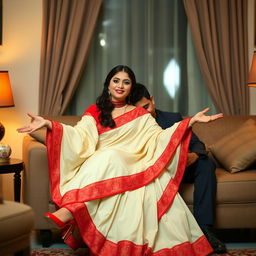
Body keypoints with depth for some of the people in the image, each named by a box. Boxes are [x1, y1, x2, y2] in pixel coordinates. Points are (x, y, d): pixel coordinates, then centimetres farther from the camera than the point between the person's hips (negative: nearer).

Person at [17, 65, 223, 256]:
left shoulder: (140, 115, 19)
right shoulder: (94, 112, 14)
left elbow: (159, 138, 6)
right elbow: (80, 136, -3)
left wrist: (192, 121, -3)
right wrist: (48, 124, -17)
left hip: (132, 167, 1)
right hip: (98, 166, -1)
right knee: (110, 155, -35)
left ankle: (68, 211, -44)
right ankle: (67, 215, -45)